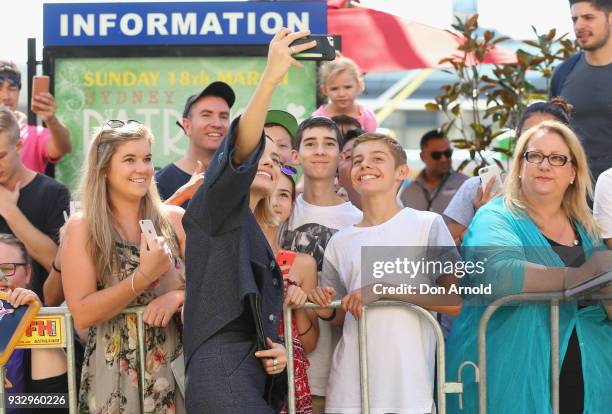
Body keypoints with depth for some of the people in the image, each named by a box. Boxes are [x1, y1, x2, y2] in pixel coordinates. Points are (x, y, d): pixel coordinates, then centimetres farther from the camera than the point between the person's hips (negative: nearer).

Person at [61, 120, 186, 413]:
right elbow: (82, 315, -12)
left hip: (177, 372, 3)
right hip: (114, 380, -2)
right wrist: (143, 276, -20)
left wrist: (177, 296, -17)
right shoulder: (81, 227, -4)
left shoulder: (175, 219, 3)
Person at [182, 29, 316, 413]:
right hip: (222, 376, -9)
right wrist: (270, 78, -30)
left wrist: (278, 351, 7)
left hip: (257, 381, 9)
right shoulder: (215, 208, 5)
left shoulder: (257, 240, 27)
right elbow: (238, 152, -17)